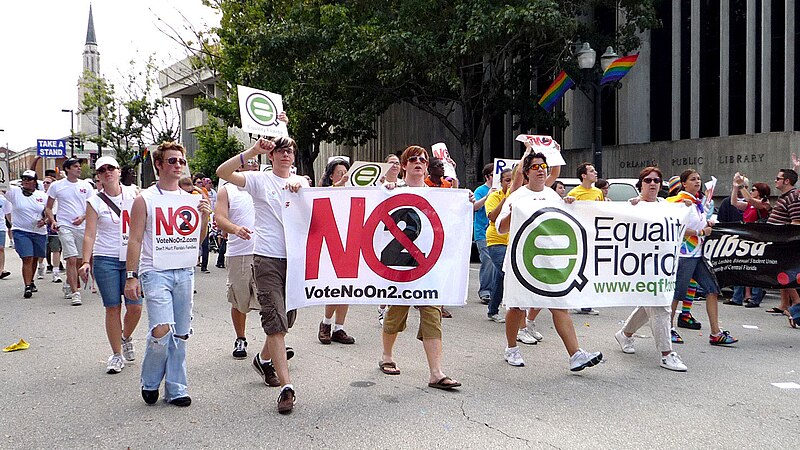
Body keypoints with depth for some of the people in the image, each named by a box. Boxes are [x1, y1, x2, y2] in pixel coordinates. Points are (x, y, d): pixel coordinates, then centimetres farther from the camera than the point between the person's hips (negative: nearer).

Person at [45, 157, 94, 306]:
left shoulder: (86, 185, 8)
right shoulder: (56, 186, 3)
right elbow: (48, 208, 9)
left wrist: (83, 217, -9)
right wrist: (52, 221, -8)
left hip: (82, 227, 3)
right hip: (65, 227, -3)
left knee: (79, 261, 10)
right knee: (72, 259, -14)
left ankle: (68, 286, 32)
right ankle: (75, 293, -13)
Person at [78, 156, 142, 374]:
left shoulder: (132, 193, 4)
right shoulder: (95, 202, 0)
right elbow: (89, 235, -3)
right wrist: (85, 262, -13)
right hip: (105, 260, -1)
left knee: (135, 306, -3)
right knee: (112, 307, 1)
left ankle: (126, 338, 28)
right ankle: (116, 354, 15)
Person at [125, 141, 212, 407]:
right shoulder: (145, 199, -1)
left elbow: (198, 239, 16)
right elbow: (135, 240, -3)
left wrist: (204, 217, -2)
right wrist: (131, 276, -8)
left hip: (185, 272, 5)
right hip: (155, 272, -4)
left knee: (180, 335, 8)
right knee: (162, 330, -15)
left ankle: (176, 389, 19)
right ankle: (150, 382, 10)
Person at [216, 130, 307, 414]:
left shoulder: (302, 182, 14)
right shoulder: (259, 180, 2)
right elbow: (222, 172, -11)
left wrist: (297, 184, -22)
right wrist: (252, 151, -18)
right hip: (267, 258, -4)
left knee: (287, 319, 17)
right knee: (276, 321, -10)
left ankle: (264, 359, 43)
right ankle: (286, 387, -12)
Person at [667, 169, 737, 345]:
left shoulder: (698, 202, 15)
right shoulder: (681, 201, -12)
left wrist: (707, 225, 9)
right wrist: (701, 232, -13)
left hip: (698, 254, 9)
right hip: (684, 254, -9)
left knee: (712, 290, 1)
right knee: (677, 293, -1)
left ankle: (716, 334, 2)